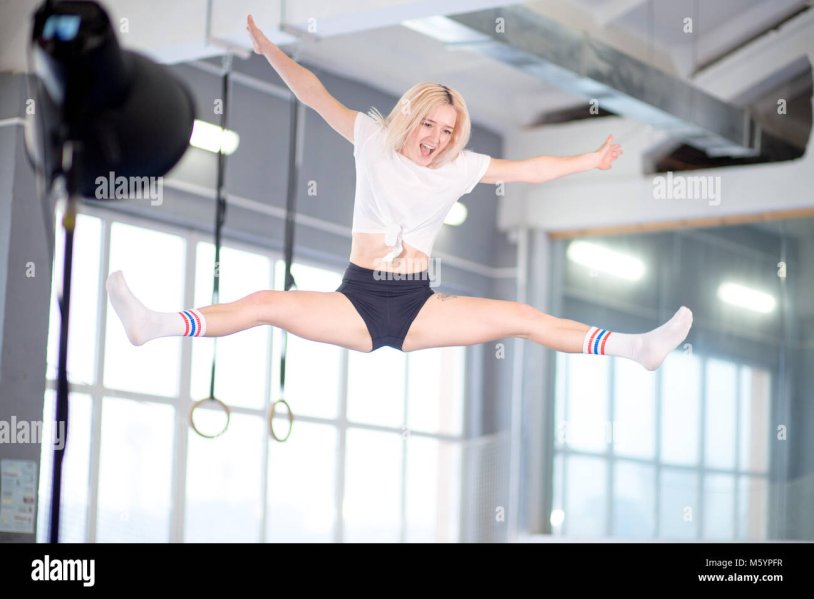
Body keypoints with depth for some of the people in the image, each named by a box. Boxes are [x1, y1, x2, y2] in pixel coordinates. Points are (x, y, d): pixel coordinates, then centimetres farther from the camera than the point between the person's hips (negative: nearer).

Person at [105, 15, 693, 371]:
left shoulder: (460, 167, 9)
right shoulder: (373, 140, 6)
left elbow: (528, 169, 11)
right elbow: (317, 96, 3)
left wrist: (590, 161, 8)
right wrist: (270, 50, -2)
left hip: (419, 306, 0)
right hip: (357, 301, 0)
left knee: (521, 316, -13)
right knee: (267, 304, -18)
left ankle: (638, 348, -16)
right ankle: (153, 325, -24)